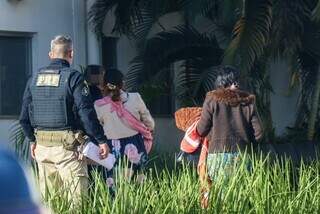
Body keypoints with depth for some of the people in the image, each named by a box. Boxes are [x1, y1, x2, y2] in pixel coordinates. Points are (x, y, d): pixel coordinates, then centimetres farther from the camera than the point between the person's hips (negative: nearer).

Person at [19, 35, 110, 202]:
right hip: (66, 144, -6)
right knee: (76, 196, -6)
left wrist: (32, 139, 26)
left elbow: (24, 116, 13)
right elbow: (86, 113, -12)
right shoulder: (73, 77, -7)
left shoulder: (34, 78, 10)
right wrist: (101, 140, -7)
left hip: (42, 144, 6)